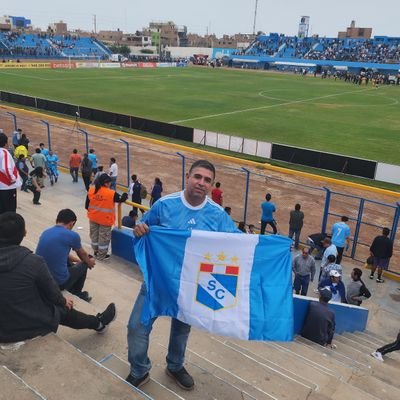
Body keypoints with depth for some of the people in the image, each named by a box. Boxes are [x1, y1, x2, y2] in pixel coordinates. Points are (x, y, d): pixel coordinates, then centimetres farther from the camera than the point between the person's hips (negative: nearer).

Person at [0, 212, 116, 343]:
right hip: (32, 324, -3)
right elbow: (52, 292, -9)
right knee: (65, 310, 25)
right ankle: (99, 323, 49)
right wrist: (64, 301, 13)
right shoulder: (33, 261, -23)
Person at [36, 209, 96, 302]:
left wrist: (77, 260, 40)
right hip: (59, 282, -6)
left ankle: (72, 291, 44)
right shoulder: (72, 235, -10)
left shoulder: (45, 232, 8)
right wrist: (90, 262, 34)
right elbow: (83, 256, 12)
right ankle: (76, 294, 42)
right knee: (83, 264, 23)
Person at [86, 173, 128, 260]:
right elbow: (121, 199, -7)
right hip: (105, 219, -5)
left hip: (93, 218, 5)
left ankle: (96, 251, 39)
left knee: (94, 235, 22)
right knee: (104, 237, 11)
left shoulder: (91, 190, -7)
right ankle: (101, 255, 23)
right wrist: (125, 195, 14)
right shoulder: (111, 193, -22)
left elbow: (87, 205, 1)